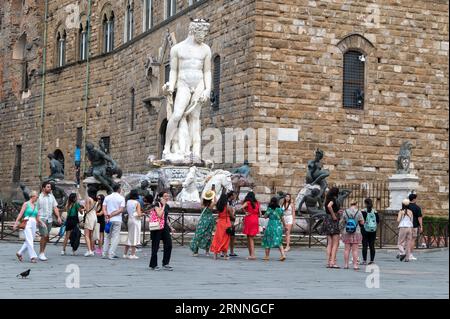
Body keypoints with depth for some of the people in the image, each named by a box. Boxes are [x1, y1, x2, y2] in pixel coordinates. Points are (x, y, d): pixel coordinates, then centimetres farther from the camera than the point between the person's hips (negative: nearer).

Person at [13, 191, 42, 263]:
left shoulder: (35, 205, 15)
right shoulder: (26, 204, -1)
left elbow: (37, 218, 17)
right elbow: (20, 214, -3)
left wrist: (42, 222, 1)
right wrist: (16, 223, -8)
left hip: (33, 224, 6)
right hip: (26, 223, -6)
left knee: (28, 241, 7)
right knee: (29, 241, -13)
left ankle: (19, 253, 24)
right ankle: (33, 257, -14)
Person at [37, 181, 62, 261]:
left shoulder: (51, 196, 11)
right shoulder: (39, 197, -4)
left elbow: (55, 207, 11)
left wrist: (58, 217, -1)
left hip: (49, 219, 5)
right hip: (41, 219, -5)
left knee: (47, 237, 8)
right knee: (44, 235, -13)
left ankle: (42, 252, 20)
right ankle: (41, 254, -4)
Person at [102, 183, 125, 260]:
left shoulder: (107, 197, 9)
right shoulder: (121, 198, -3)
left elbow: (104, 208, 0)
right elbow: (121, 210, -12)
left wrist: (106, 215, -12)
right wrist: (112, 215, -13)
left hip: (108, 220, 4)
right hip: (117, 220, -4)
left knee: (107, 236, 13)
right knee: (116, 237, 0)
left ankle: (104, 254, 11)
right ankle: (111, 254, -7)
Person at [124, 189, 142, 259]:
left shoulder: (128, 202, 5)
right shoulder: (137, 203, -11)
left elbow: (127, 211, 10)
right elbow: (139, 214, -15)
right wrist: (143, 214, 5)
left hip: (129, 220, 6)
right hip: (136, 220, -6)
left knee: (130, 237, 15)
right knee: (134, 237, 0)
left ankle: (125, 253, 17)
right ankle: (132, 254, 0)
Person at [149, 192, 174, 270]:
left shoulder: (167, 206, 13)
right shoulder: (157, 204, -9)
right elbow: (160, 215, -25)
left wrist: (170, 227, 19)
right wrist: (163, 205, -17)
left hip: (165, 227, 7)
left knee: (168, 245, 1)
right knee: (155, 246, 0)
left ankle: (165, 264, 10)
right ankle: (153, 265, 9)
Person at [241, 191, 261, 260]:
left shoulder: (247, 202, -5)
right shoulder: (257, 203, 8)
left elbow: (242, 207, -24)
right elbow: (259, 213, 8)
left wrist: (246, 212, -9)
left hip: (249, 220, -5)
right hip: (255, 220, 5)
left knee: (250, 238, 0)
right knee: (251, 238, 13)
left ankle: (252, 255, -6)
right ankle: (251, 254, 14)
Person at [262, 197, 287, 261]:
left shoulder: (270, 209, -9)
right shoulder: (280, 209, 4)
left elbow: (265, 216, -5)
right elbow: (282, 219, 9)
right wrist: (285, 225, 19)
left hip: (271, 226, -4)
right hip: (279, 226, 4)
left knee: (268, 240, 9)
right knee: (278, 241, 11)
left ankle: (267, 256, 14)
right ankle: (283, 255, -5)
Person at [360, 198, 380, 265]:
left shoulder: (363, 211, -9)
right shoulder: (375, 212, 2)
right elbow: (378, 221, 5)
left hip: (365, 230, -3)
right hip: (373, 230, 3)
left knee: (365, 245, -1)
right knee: (372, 246, 7)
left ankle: (364, 260, -3)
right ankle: (372, 260, 8)